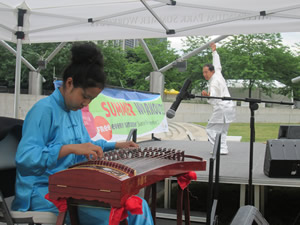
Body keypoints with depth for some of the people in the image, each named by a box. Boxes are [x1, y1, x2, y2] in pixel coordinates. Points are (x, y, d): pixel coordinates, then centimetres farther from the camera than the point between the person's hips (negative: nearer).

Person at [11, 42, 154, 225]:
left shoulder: (75, 111, 14)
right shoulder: (44, 110, -14)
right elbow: (25, 158, -24)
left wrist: (116, 146, 17)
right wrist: (71, 148, -33)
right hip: (44, 191, -8)